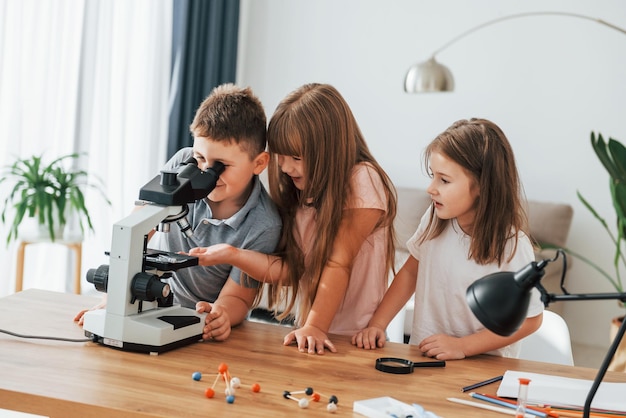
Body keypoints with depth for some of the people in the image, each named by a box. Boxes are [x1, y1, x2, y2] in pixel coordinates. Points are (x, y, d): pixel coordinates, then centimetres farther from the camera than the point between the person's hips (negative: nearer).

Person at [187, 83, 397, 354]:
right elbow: (291, 268, 1)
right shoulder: (297, 189, 9)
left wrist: (315, 327, -21)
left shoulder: (362, 181, -9)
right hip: (304, 330, 5)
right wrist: (231, 254, -8)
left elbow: (339, 262, -16)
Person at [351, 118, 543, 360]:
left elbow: (529, 318, -8)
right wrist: (376, 325, 2)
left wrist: (462, 346, -13)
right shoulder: (434, 220, -2)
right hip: (422, 356, 4)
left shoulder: (511, 246, -15)